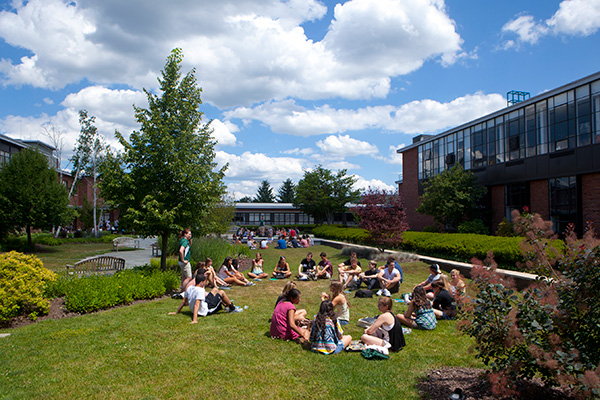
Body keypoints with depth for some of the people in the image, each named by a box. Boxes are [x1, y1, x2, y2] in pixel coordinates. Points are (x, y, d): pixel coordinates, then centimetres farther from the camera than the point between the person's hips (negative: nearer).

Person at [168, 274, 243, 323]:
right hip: (205, 311, -9)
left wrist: (177, 312, 12)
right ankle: (233, 308, 16)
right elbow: (197, 304, -37)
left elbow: (183, 301, 2)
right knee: (221, 293, -2)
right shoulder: (200, 290, -27)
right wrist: (195, 320, -43)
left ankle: (228, 306, 31)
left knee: (215, 290, 20)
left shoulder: (189, 288, -3)